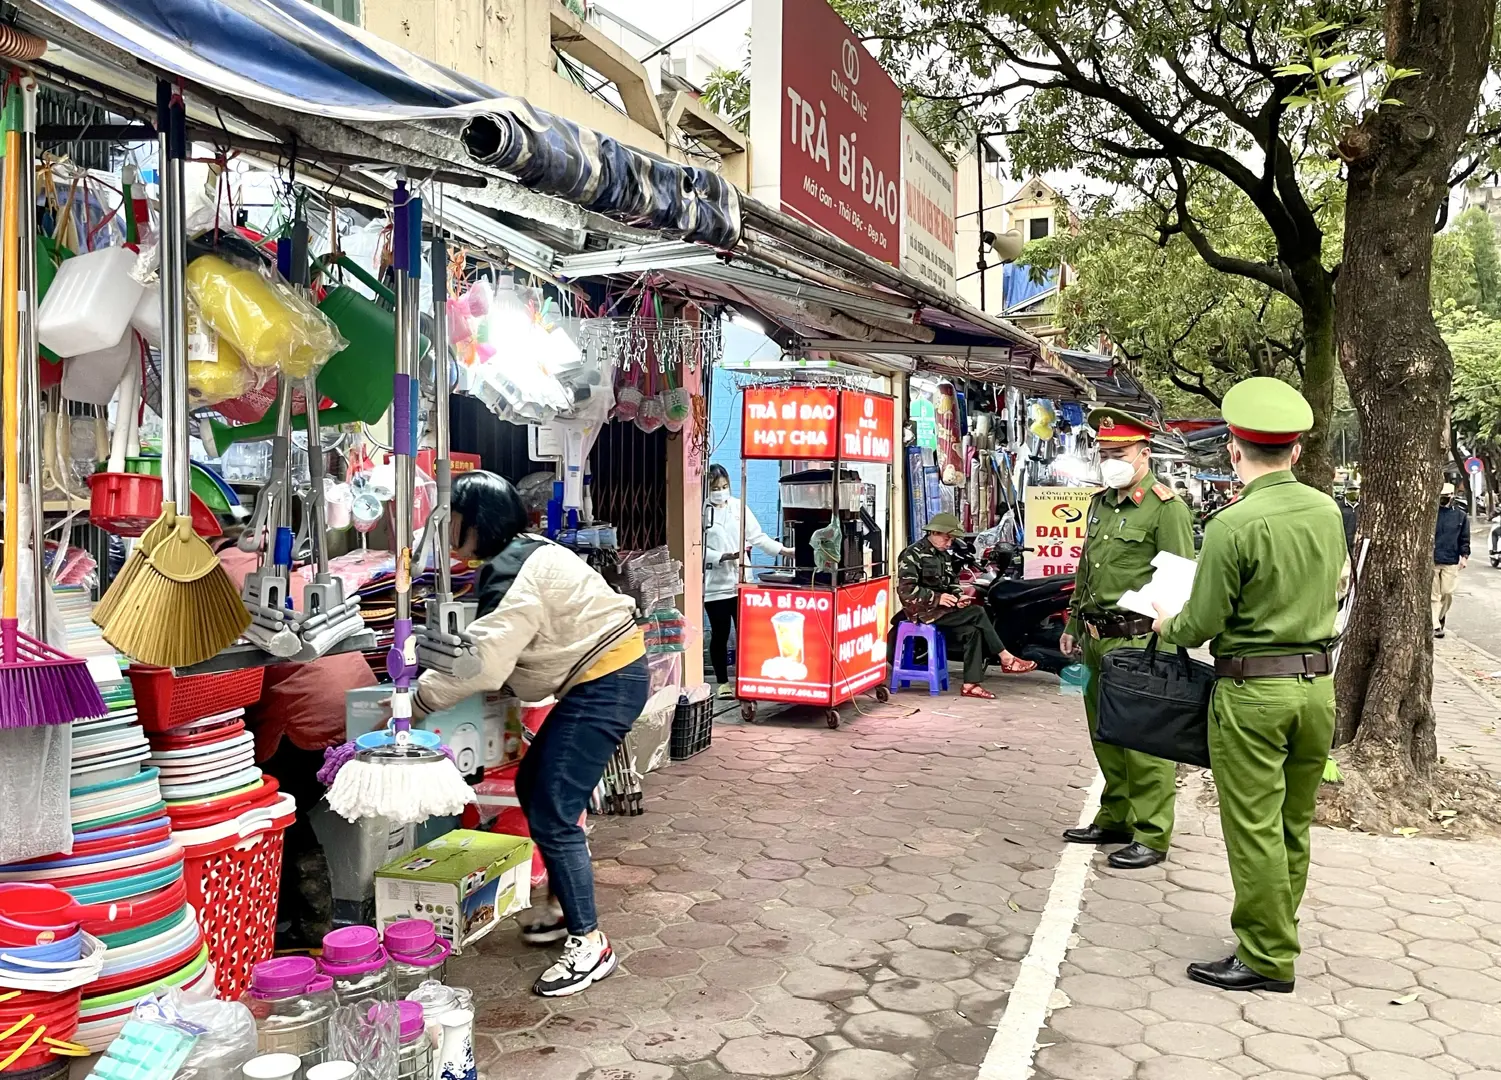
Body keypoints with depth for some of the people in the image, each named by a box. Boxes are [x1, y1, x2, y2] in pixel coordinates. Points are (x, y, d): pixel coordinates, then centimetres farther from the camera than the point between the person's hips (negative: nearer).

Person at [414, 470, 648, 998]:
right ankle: (568, 905, 31)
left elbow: (484, 662, -27)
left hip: (606, 686, -11)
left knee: (551, 816, -10)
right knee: (534, 786, 19)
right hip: (599, 681, 11)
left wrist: (416, 699, -16)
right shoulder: (520, 558, 13)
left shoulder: (517, 573, -20)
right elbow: (499, 647, 12)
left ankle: (589, 943, -1)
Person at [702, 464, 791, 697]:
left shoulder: (739, 507, 3)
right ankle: (723, 682, 20)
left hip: (740, 581, 2)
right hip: (715, 584, -2)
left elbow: (757, 537, 1)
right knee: (720, 634, 7)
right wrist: (724, 557, -20)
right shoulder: (702, 511, -6)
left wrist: (785, 550, -8)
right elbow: (699, 549, -9)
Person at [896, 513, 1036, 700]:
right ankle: (1005, 659, -10)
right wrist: (938, 598, -22)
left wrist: (958, 596, 0)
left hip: (940, 608, 8)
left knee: (973, 631, -16)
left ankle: (970, 684, -17)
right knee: (978, 613, -18)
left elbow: (952, 582, 24)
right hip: (923, 611, -8)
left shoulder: (944, 556, 17)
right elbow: (905, 590, -19)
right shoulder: (913, 555, -10)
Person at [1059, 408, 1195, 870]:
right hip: (1097, 641, 8)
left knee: (1144, 741, -3)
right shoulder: (1101, 503, 15)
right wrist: (1073, 625, 22)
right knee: (1105, 735, 16)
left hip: (1138, 643, -8)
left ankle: (1152, 835, 7)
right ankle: (1115, 818, 29)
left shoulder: (1165, 507, -10)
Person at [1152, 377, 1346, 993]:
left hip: (1252, 692, -7)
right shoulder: (1328, 512, 3)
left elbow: (1201, 625, -13)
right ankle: (1274, 935, 31)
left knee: (1255, 828, 3)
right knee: (1294, 825, 17)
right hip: (1319, 683, 7)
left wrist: (1167, 625, 7)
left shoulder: (1232, 525, -17)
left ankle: (1268, 959, 12)